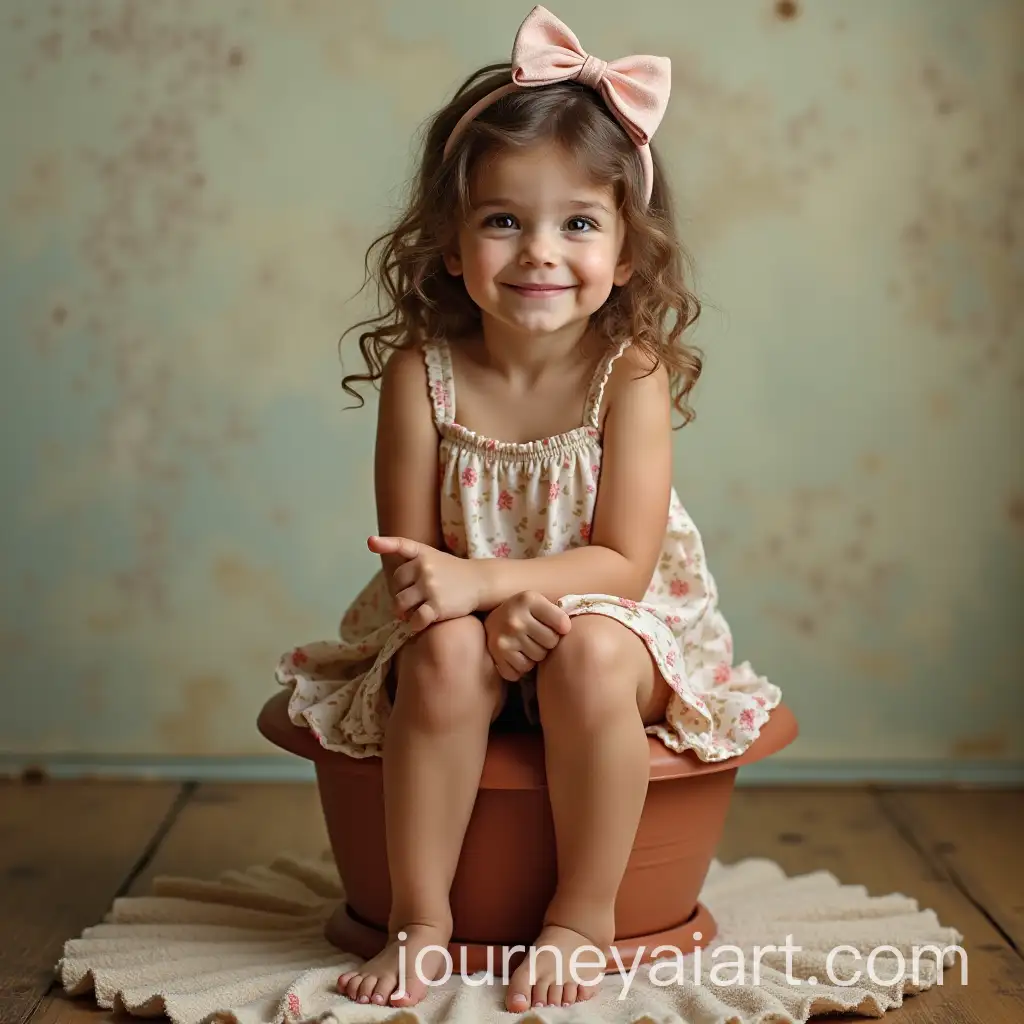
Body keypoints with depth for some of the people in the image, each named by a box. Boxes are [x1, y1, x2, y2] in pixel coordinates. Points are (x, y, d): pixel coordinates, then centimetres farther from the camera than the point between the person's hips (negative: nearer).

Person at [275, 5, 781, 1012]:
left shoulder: (632, 371, -14)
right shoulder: (421, 372, -11)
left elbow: (625, 562, -18)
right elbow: (411, 555, -9)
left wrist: (473, 578, -29)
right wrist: (500, 603, -29)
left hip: (606, 622, -1)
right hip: (469, 623, 1)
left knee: (593, 655, -32)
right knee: (445, 654, -30)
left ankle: (585, 913, -13)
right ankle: (420, 917, -14)